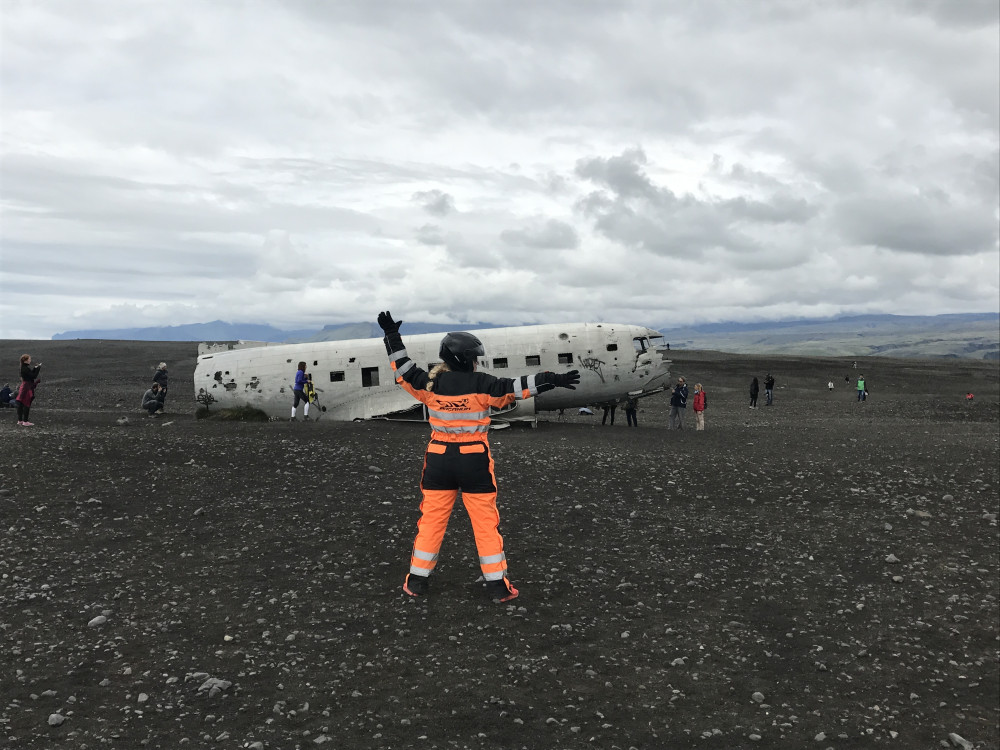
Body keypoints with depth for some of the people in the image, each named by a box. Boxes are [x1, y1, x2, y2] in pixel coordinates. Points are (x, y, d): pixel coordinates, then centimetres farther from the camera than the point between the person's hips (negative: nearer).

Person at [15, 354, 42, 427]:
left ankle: (20, 420, 20)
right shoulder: (25, 369, -19)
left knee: (21, 405, 13)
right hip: (27, 388, -10)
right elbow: (34, 376, -21)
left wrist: (35, 368, 4)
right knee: (27, 405, -5)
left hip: (24, 387, 10)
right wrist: (38, 368, -15)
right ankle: (25, 421, -2)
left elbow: (31, 373, 13)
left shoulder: (24, 368, 10)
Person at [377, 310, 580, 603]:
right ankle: (497, 585, 11)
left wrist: (391, 335, 14)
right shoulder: (480, 384, -12)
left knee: (431, 519, 11)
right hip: (474, 461, -3)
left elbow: (403, 369, 7)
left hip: (439, 460, 3)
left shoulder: (431, 384, -3)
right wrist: (553, 380, -12)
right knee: (486, 522, 5)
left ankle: (416, 581, 19)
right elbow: (517, 387, -14)